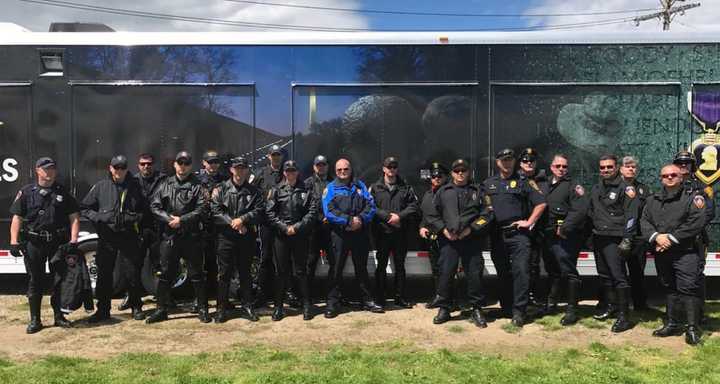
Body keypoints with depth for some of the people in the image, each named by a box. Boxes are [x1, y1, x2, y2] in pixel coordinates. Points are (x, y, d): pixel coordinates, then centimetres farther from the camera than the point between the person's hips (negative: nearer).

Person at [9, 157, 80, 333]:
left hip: (59, 242, 2)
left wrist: (73, 240, -7)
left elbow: (74, 217, 4)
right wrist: (14, 241, -8)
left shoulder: (63, 192, 8)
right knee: (35, 281, 4)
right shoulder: (26, 192, 4)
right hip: (34, 242, -1)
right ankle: (35, 320, 12)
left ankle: (59, 316, 20)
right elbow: (17, 218, 1)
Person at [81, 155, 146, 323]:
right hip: (107, 237, 0)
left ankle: (136, 307, 17)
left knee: (132, 274, 3)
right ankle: (103, 310, 17)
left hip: (129, 237, 0)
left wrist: (134, 218, -6)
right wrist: (99, 217, -9)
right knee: (104, 274, 5)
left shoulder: (134, 187, 6)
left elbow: (144, 211, 13)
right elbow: (84, 208, 7)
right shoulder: (100, 186, 4)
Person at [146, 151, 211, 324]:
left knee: (196, 274, 3)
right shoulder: (165, 184, 10)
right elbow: (154, 206, 5)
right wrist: (169, 219, -10)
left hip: (191, 236, -3)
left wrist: (182, 220, -16)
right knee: (165, 274, 9)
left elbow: (202, 210, -8)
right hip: (168, 235, 3)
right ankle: (161, 310, 20)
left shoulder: (197, 186, 1)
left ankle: (202, 309, 13)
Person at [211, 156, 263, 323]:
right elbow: (215, 210, -6)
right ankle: (222, 308, 11)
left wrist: (243, 219, -16)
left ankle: (248, 305, 20)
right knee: (224, 273, 2)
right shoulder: (221, 189, 4)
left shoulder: (253, 191, 8)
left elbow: (260, 211, -2)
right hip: (225, 236, -1)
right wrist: (232, 222, -14)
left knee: (245, 272, 10)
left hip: (247, 237, 1)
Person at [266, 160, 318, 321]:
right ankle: (278, 306, 14)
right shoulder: (276, 190, 7)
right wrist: (284, 227, -9)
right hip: (281, 235, 1)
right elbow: (270, 212, 0)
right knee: (281, 271, 5)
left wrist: (298, 227, -11)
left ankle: (306, 305, 12)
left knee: (300, 271, 3)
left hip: (300, 236, -1)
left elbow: (312, 211, -2)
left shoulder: (306, 191, 5)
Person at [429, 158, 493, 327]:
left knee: (475, 274, 1)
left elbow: (487, 214, 1)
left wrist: (471, 228, -8)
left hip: (472, 239, -1)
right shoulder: (443, 191, 12)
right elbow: (433, 215, 11)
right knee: (445, 273, -1)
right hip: (448, 239, 1)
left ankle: (477, 309, 13)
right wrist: (443, 229, -3)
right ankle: (444, 308, 12)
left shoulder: (477, 191, 9)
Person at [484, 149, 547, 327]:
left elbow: (541, 203, 1)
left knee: (521, 271, -11)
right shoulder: (488, 183, 14)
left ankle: (518, 311, -6)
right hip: (496, 235, 4)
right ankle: (506, 308, 25)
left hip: (518, 234, -3)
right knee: (503, 274, 12)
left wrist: (529, 222, -4)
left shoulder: (524, 182, 4)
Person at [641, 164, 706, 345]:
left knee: (688, 287, -10)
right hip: (662, 253, 5)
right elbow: (644, 221, 7)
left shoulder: (693, 197, 0)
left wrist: (671, 238, -15)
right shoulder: (652, 200, 16)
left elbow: (696, 223, -12)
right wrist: (656, 236, -13)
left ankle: (693, 327, -3)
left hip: (686, 251, -5)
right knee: (669, 288, 13)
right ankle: (673, 324, 22)